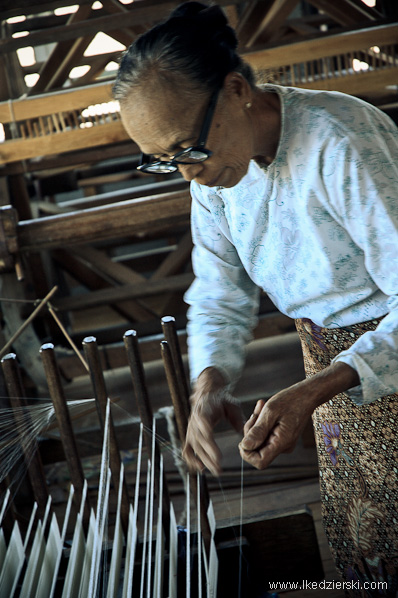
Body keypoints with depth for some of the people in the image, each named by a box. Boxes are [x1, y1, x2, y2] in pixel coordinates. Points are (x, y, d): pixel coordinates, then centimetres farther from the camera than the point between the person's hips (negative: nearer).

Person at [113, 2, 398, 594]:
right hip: (332, 358, 6)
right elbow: (220, 296, -1)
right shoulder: (212, 172, -6)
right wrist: (210, 383, -20)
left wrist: (314, 392, -36)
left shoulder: (344, 146, -30)